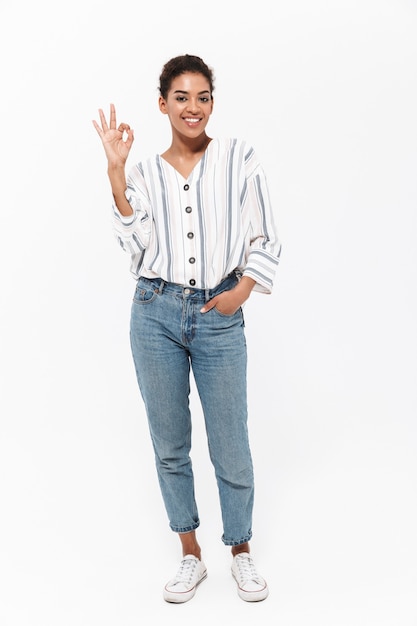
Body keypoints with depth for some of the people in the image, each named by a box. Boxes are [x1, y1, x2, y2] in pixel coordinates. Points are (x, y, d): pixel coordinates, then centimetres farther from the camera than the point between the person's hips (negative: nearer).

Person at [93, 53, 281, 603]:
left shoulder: (239, 159, 4)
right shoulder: (144, 172, 8)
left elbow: (266, 241, 4)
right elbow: (137, 244, -6)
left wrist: (242, 290, -9)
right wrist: (115, 172, -8)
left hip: (219, 318, -2)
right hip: (156, 314, 2)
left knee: (231, 449, 3)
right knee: (170, 445, 10)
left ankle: (241, 553, 26)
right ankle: (191, 557, 27)